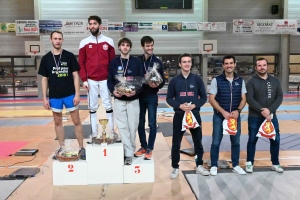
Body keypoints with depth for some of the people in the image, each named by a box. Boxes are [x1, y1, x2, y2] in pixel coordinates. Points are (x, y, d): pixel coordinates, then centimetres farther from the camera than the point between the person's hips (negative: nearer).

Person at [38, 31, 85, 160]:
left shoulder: (70, 56, -2)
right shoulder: (46, 58, 3)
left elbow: (75, 75, -2)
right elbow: (44, 79, 6)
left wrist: (77, 94, -8)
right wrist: (44, 98, 1)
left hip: (70, 95, -2)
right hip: (54, 96, 2)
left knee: (76, 121, 3)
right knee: (58, 122, 11)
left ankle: (81, 148, 14)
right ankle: (61, 148, 24)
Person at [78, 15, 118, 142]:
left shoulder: (108, 41, 3)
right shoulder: (84, 43, 4)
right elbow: (81, 63, 4)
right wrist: (84, 80, -4)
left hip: (105, 79, 0)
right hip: (91, 80, 1)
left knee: (108, 105, 4)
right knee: (92, 107, 6)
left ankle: (112, 132, 13)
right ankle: (94, 134, 15)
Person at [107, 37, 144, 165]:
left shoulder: (137, 62, 0)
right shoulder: (114, 62, 5)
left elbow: (142, 80, -3)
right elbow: (110, 80, 4)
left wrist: (136, 91, -20)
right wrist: (113, 91, -15)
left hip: (133, 100, -1)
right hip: (119, 100, 1)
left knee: (132, 127, 4)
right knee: (122, 127, 3)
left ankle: (129, 152, 21)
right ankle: (129, 153, 12)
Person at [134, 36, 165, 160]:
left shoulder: (157, 62, -2)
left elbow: (162, 81, -3)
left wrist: (156, 85, -22)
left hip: (152, 97, -2)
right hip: (139, 96, 2)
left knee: (152, 124, 1)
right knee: (140, 124, 10)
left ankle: (149, 149, 13)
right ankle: (143, 147, 25)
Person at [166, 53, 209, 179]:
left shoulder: (197, 79, 1)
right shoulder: (174, 81, 1)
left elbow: (204, 97, 3)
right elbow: (169, 98, 2)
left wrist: (194, 105, -14)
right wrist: (180, 105, -15)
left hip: (194, 114, 1)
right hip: (179, 115, 0)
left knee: (198, 141, 10)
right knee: (176, 143, 5)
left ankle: (199, 166, 27)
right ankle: (175, 168, 18)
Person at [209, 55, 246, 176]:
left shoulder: (240, 81, 4)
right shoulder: (216, 80, -6)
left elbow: (243, 99, 5)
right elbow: (211, 99, -8)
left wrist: (238, 110, -13)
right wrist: (223, 112, -17)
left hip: (235, 116, 3)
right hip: (219, 116, -3)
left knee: (236, 142, 12)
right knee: (216, 142, 4)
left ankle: (235, 165, 28)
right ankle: (214, 166, 18)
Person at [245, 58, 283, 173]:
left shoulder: (275, 81, 7)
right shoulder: (251, 82, -4)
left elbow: (279, 97, 0)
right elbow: (249, 99, -13)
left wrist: (270, 110, -15)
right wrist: (262, 110, -22)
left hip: (271, 116, 3)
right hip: (255, 117, -3)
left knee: (276, 140, 8)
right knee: (252, 140, 5)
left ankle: (275, 164, 25)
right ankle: (249, 163, 20)